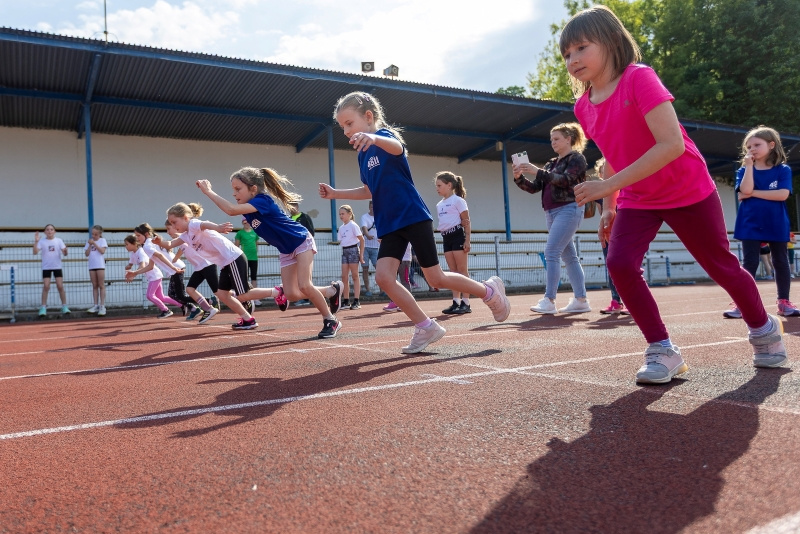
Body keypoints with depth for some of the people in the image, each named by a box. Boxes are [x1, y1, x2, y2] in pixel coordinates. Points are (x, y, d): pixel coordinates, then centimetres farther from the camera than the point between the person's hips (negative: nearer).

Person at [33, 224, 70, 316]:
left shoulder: (58, 240, 1)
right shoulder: (41, 241, 0)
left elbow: (64, 253, -4)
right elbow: (35, 252, -10)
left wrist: (65, 251, -27)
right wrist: (36, 242, -20)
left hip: (57, 267, 1)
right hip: (46, 267, 0)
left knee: (60, 286, -2)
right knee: (46, 287, -5)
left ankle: (64, 306, 6)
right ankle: (43, 308, 1)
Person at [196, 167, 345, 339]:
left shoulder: (262, 200, -31)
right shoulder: (249, 207, -1)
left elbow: (231, 210, -40)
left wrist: (208, 191, -35)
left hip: (301, 241, -8)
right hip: (286, 250, 8)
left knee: (304, 286, -18)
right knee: (292, 294, 0)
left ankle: (331, 321, 3)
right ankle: (333, 290, 23)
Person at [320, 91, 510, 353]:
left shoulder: (384, 135, -10)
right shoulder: (363, 154, 14)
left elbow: (396, 147, -37)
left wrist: (374, 138, -59)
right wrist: (336, 193, 15)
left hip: (414, 218, -7)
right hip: (390, 225, 7)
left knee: (436, 278, -1)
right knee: (383, 276, -10)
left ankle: (490, 290, 23)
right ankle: (426, 327, 2)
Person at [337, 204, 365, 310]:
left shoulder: (353, 225, -6)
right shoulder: (341, 228, 13)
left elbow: (361, 239, -8)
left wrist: (361, 254, -10)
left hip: (353, 250, -6)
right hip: (344, 251, 6)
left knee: (355, 276, -3)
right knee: (344, 277, 3)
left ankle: (356, 301, 0)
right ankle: (346, 301, 9)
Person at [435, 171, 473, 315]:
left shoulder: (458, 200, -4)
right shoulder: (439, 205, 16)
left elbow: (466, 222, -8)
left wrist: (467, 239, -14)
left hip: (458, 235, -7)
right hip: (446, 238, 7)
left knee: (462, 270, -5)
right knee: (453, 271, 7)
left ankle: (465, 303, -3)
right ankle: (456, 302, 10)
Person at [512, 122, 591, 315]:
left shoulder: (577, 158, 0)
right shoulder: (551, 164, 20)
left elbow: (566, 180, -18)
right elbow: (534, 187, 15)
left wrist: (537, 172, -23)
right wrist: (519, 178, -3)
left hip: (569, 210, -8)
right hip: (551, 213, 8)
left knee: (551, 252, -18)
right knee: (569, 256, 7)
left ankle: (549, 300, -20)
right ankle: (581, 300, 11)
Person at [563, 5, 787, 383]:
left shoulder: (639, 78, -22)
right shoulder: (583, 107, -2)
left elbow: (671, 144, -31)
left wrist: (608, 185, -35)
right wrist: (609, 207, 8)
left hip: (688, 191, -5)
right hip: (636, 200, 5)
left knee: (721, 266, 11)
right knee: (619, 263, -19)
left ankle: (765, 329, 40)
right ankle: (662, 351, -5)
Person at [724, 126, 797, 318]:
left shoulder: (783, 170, 0)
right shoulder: (744, 171, 3)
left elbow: (783, 194, -14)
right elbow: (746, 190, -16)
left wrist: (753, 193, -13)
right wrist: (749, 165, -13)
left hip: (776, 225, 0)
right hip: (751, 225, 0)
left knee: (781, 262, 8)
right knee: (749, 263, -2)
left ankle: (784, 302, 17)